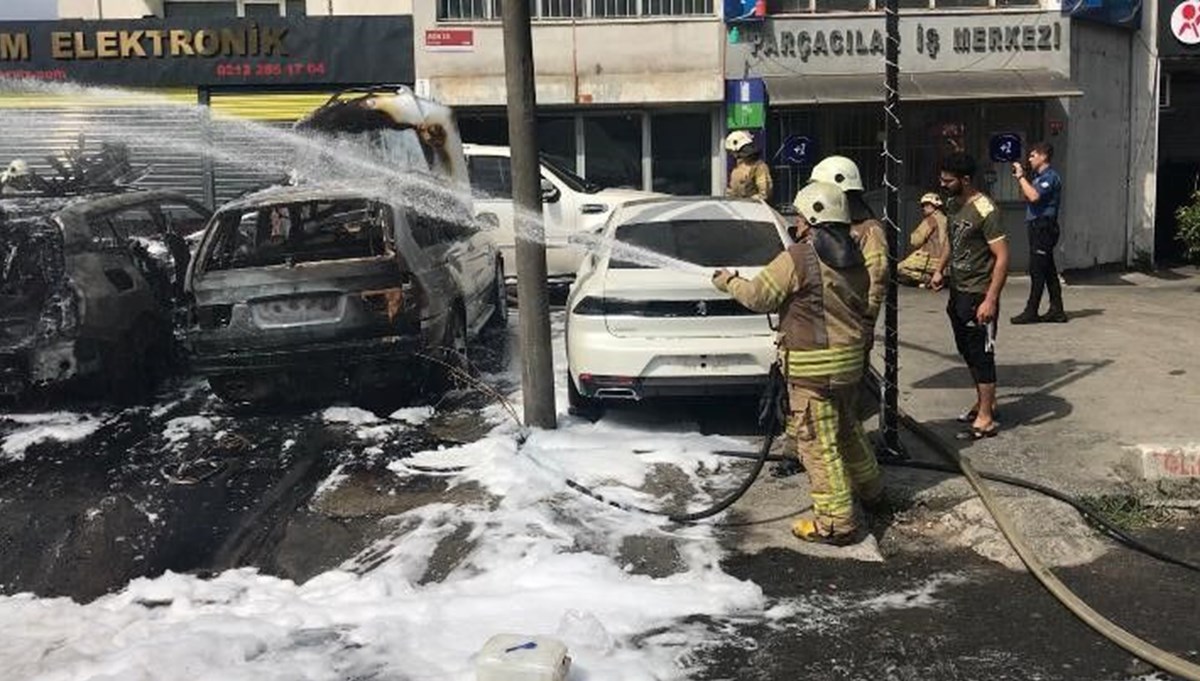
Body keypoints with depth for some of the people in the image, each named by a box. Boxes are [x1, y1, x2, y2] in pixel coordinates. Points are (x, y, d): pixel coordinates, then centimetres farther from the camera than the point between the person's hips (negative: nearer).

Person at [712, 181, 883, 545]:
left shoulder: (799, 257, -16)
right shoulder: (854, 257, 9)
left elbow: (758, 296, -10)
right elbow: (863, 304, 16)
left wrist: (728, 282, 7)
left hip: (813, 366, -8)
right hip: (850, 357, 9)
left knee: (818, 443, -1)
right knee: (847, 428, 26)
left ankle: (835, 522, 3)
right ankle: (870, 490, 42)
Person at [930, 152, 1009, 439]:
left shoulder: (984, 210, -19)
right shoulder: (956, 205, 8)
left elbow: (1002, 257, -22)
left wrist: (990, 300, -25)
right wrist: (939, 270, 11)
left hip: (978, 296, -9)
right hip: (958, 292, 9)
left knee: (981, 355, -2)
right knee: (967, 352, 18)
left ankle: (986, 420, 5)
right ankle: (983, 402, 34)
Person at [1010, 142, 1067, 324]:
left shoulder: (1050, 176, -12)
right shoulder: (1039, 176, 18)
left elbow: (1034, 196, -27)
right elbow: (1025, 197, 24)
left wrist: (1021, 176, -17)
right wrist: (1021, 178, 11)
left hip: (1044, 226, -10)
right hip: (1038, 227, 10)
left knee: (1037, 270, -7)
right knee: (1048, 270, 10)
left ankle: (1031, 311, -5)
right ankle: (1056, 310, 14)